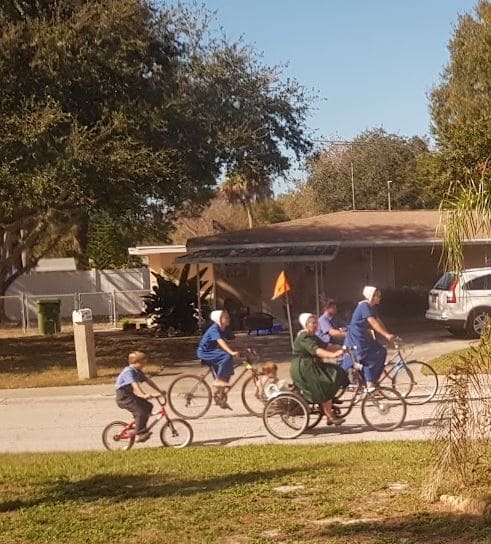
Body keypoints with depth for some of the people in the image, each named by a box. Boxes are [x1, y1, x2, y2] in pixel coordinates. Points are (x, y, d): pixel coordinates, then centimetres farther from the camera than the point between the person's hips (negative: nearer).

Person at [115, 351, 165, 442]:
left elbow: (148, 381, 14)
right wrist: (143, 395, -46)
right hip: (123, 397, -10)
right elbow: (134, 385, -34)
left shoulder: (138, 372, 11)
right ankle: (138, 435, -17)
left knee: (148, 406, 4)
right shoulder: (128, 372, -20)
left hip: (130, 395, 10)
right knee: (141, 411, -22)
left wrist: (160, 391, 10)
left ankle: (141, 430, 14)